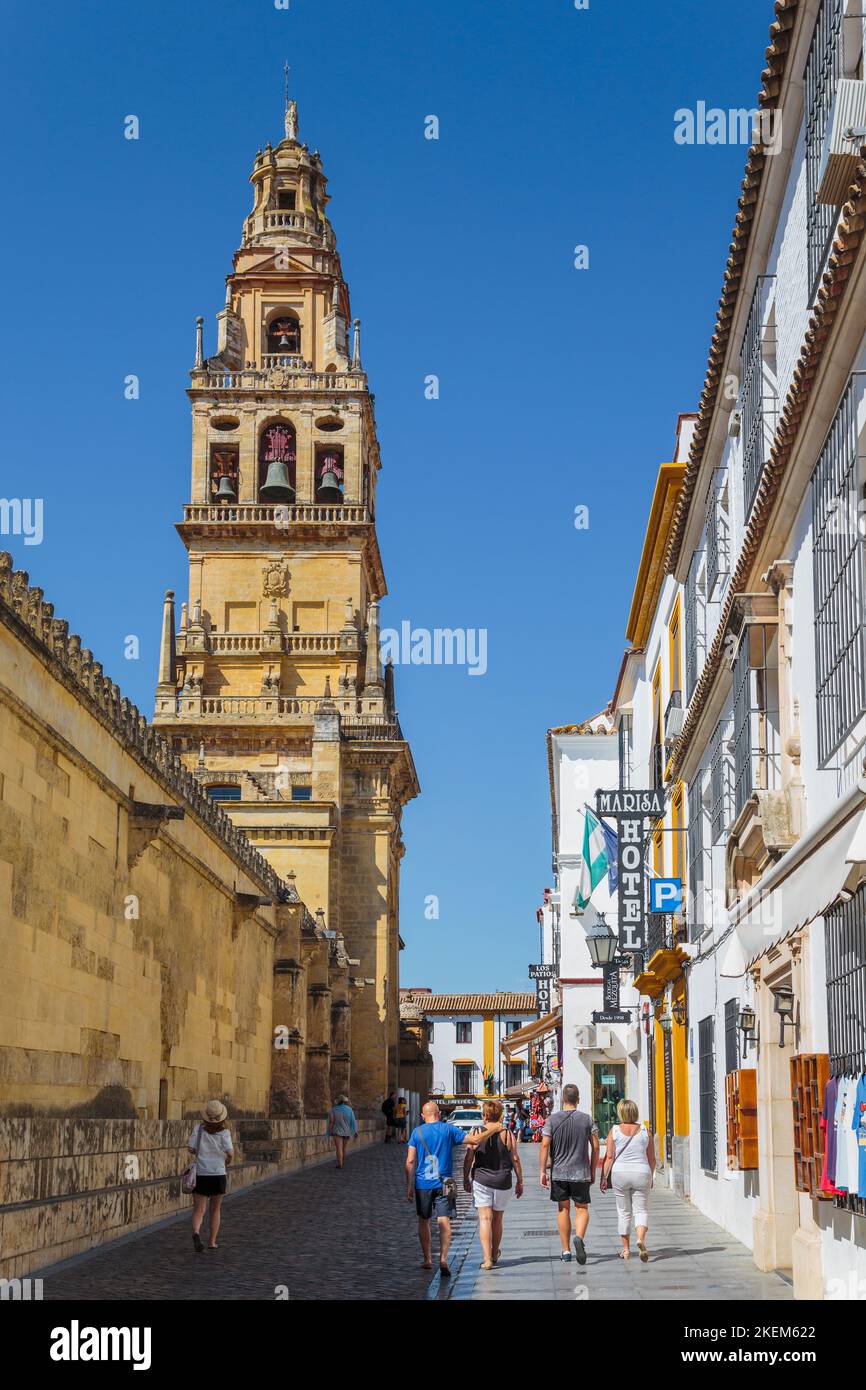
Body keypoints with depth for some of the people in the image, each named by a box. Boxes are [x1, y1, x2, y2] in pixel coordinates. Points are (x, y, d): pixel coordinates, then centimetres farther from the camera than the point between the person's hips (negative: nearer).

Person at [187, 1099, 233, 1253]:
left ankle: (196, 1232, -28)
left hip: (200, 1175, 0)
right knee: (215, 1210, 17)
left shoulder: (199, 1128, -4)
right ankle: (212, 1242, 18)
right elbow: (230, 1154, -12)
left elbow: (191, 1149, -4)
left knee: (198, 1211, 1)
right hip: (218, 1175, 0)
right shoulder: (224, 1132, -8)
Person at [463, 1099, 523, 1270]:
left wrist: (466, 1180, 11)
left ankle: (487, 1259, -14)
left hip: (481, 1180, -1)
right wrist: (520, 1181, 7)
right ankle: (495, 1255, 31)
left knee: (485, 1219, -3)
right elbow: (515, 1160, -2)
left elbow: (468, 1160, -2)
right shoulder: (507, 1134, -3)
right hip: (503, 1182, 1)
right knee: (497, 1219, 16)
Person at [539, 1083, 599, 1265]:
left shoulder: (552, 1119, -2)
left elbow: (545, 1145, -8)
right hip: (581, 1173, 0)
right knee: (582, 1209, 7)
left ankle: (566, 1251, 13)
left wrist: (543, 1171, -4)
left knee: (563, 1209, 11)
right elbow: (595, 1147, 0)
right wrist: (592, 1171, 9)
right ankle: (579, 1238, -21)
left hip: (558, 1172, 0)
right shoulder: (587, 1119, 0)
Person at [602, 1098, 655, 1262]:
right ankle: (641, 1239, -21)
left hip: (620, 1174, 0)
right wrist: (651, 1177, 19)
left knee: (623, 1212, 11)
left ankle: (625, 1249, 15)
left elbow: (609, 1157, -8)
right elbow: (652, 1159, 6)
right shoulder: (645, 1131, 2)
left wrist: (604, 1177, -1)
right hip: (642, 1173, 0)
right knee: (641, 1210, 6)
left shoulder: (615, 1131, -4)